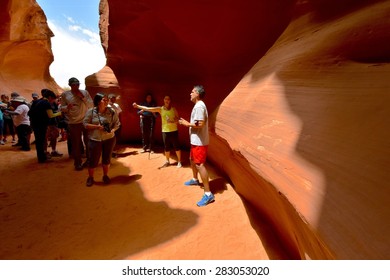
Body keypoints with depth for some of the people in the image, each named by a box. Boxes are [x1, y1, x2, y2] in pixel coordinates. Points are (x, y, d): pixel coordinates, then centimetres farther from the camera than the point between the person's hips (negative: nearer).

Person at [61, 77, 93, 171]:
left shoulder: (85, 92, 1)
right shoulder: (65, 94, 0)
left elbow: (91, 105, -3)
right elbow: (62, 108, 2)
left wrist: (82, 97, -15)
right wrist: (67, 107, -20)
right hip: (73, 123, -1)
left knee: (88, 142, 13)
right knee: (76, 144, 8)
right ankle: (78, 163, 22)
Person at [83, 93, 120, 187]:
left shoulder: (111, 112, -3)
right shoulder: (91, 111, -7)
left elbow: (117, 123, 1)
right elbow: (85, 124, -6)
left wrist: (113, 130, -19)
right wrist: (97, 126, -19)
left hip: (109, 139, 2)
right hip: (94, 140, -2)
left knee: (106, 158, 14)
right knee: (93, 160, 4)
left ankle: (105, 176, 35)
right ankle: (90, 177, 26)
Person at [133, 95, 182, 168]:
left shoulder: (173, 109, -1)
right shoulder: (160, 109, 0)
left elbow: (178, 119, 1)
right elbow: (148, 109, -5)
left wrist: (172, 121, -20)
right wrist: (138, 106, -12)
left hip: (174, 131, -2)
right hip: (165, 131, 2)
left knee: (176, 146, 2)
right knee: (166, 147, 11)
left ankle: (179, 162, 16)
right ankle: (167, 161, 28)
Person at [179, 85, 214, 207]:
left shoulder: (199, 106, -19)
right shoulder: (198, 105, 15)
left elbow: (200, 124, -27)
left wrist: (187, 124, -14)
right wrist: (187, 122, 11)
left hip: (199, 142, -11)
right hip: (195, 140, 11)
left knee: (199, 165, -12)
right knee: (192, 160, 26)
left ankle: (208, 194, -9)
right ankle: (194, 179, 49)